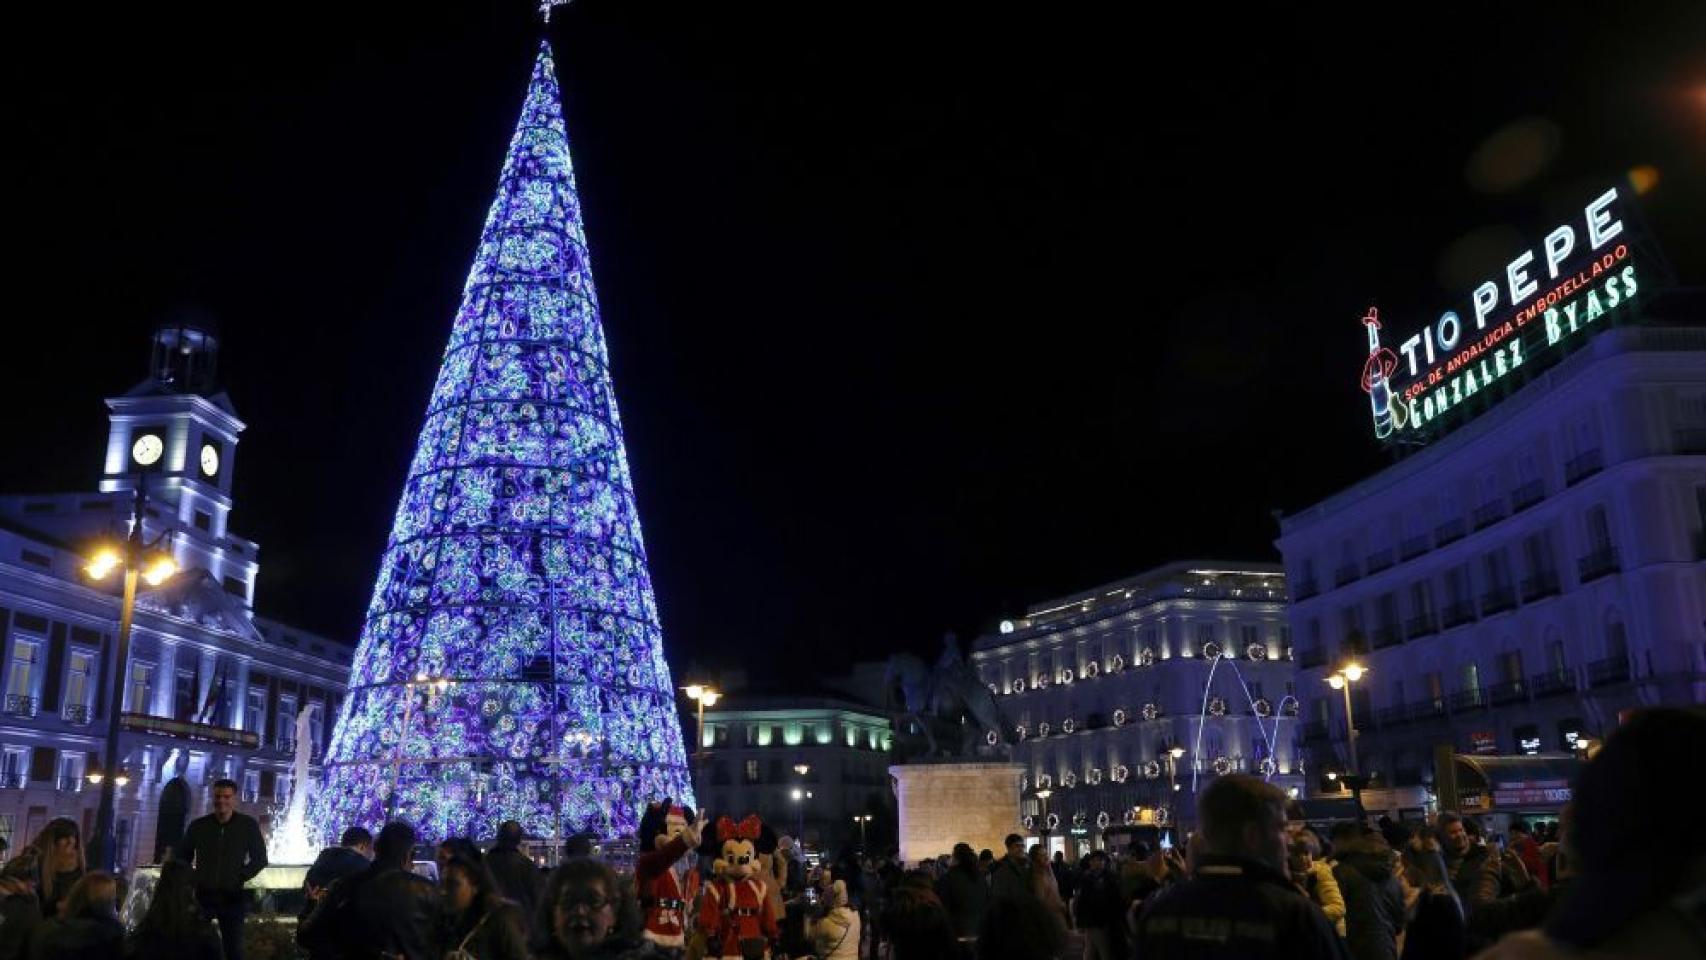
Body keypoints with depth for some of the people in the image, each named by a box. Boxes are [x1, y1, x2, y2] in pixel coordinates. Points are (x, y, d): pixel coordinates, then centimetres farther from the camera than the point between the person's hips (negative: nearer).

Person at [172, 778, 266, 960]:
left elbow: (260, 859, 3)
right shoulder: (198, 825, 2)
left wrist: (240, 877, -7)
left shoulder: (248, 825, -2)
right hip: (202, 894, 1)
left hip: (232, 896, -1)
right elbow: (181, 856, 14)